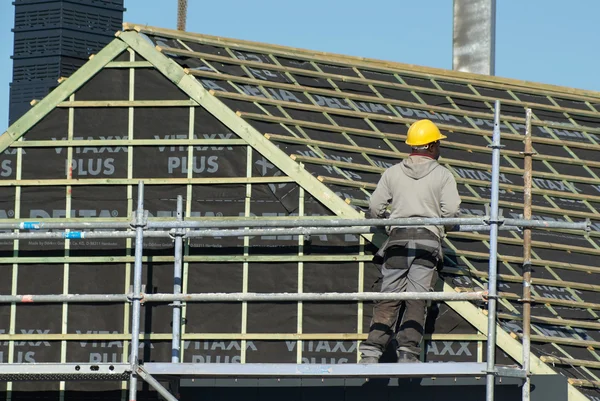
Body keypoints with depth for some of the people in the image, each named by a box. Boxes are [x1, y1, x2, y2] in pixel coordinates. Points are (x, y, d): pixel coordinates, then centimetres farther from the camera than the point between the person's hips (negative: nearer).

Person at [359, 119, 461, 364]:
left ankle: (372, 352, -10)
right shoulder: (442, 175, 5)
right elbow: (451, 210, -4)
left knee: (388, 298, 1)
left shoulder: (393, 173, 11)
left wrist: (384, 222, 27)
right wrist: (444, 226, 18)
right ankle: (407, 351, -16)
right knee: (417, 299, -5)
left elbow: (375, 207, 6)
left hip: (397, 238, 2)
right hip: (428, 239, -2)